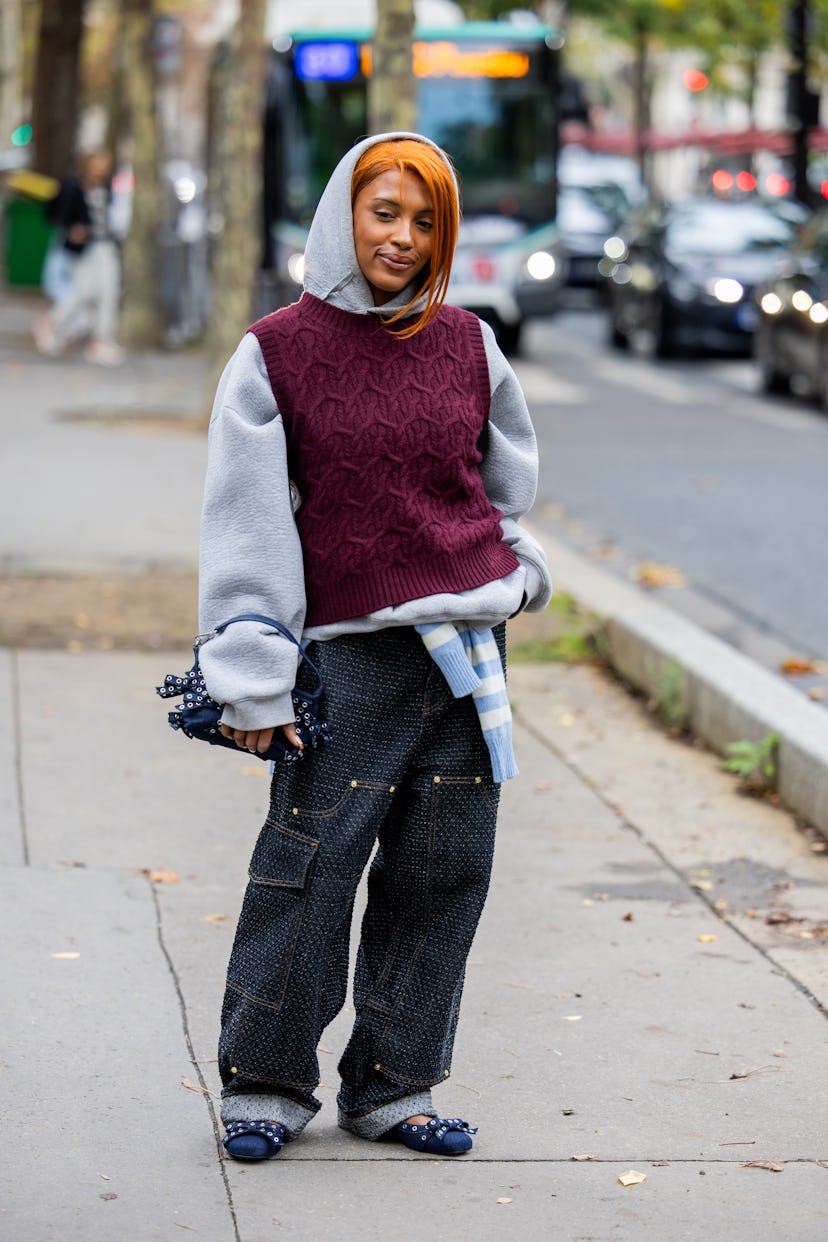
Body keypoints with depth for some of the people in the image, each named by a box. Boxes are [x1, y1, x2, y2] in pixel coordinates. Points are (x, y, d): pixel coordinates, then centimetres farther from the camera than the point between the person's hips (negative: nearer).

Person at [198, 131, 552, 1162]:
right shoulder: (275, 353, -1)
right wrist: (252, 677, -8)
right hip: (348, 652, -4)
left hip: (470, 645, 4)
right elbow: (247, 524, -4)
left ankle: (393, 1087, 17)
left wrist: (512, 575, 12)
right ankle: (265, 1085, 9)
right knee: (309, 868, -6)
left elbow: (510, 481, 24)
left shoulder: (468, 346, 9)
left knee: (442, 876, 5)